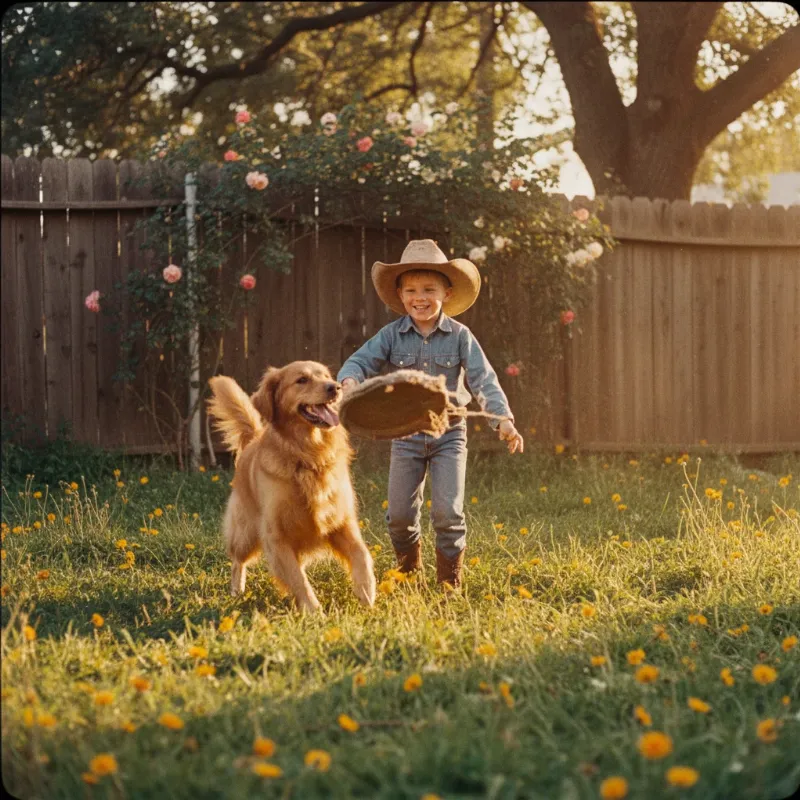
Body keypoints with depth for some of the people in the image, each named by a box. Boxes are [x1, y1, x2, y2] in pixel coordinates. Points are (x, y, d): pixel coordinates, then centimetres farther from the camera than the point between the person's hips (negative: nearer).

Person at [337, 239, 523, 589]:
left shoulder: (459, 336, -7)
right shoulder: (392, 335, -4)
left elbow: (484, 379, -12)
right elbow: (361, 360, -12)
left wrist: (503, 418, -27)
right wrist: (349, 381, -37)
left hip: (449, 433, -1)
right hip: (406, 433, 2)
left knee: (448, 511, -8)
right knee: (399, 513, 5)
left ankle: (450, 580, 11)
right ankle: (409, 568, 32)